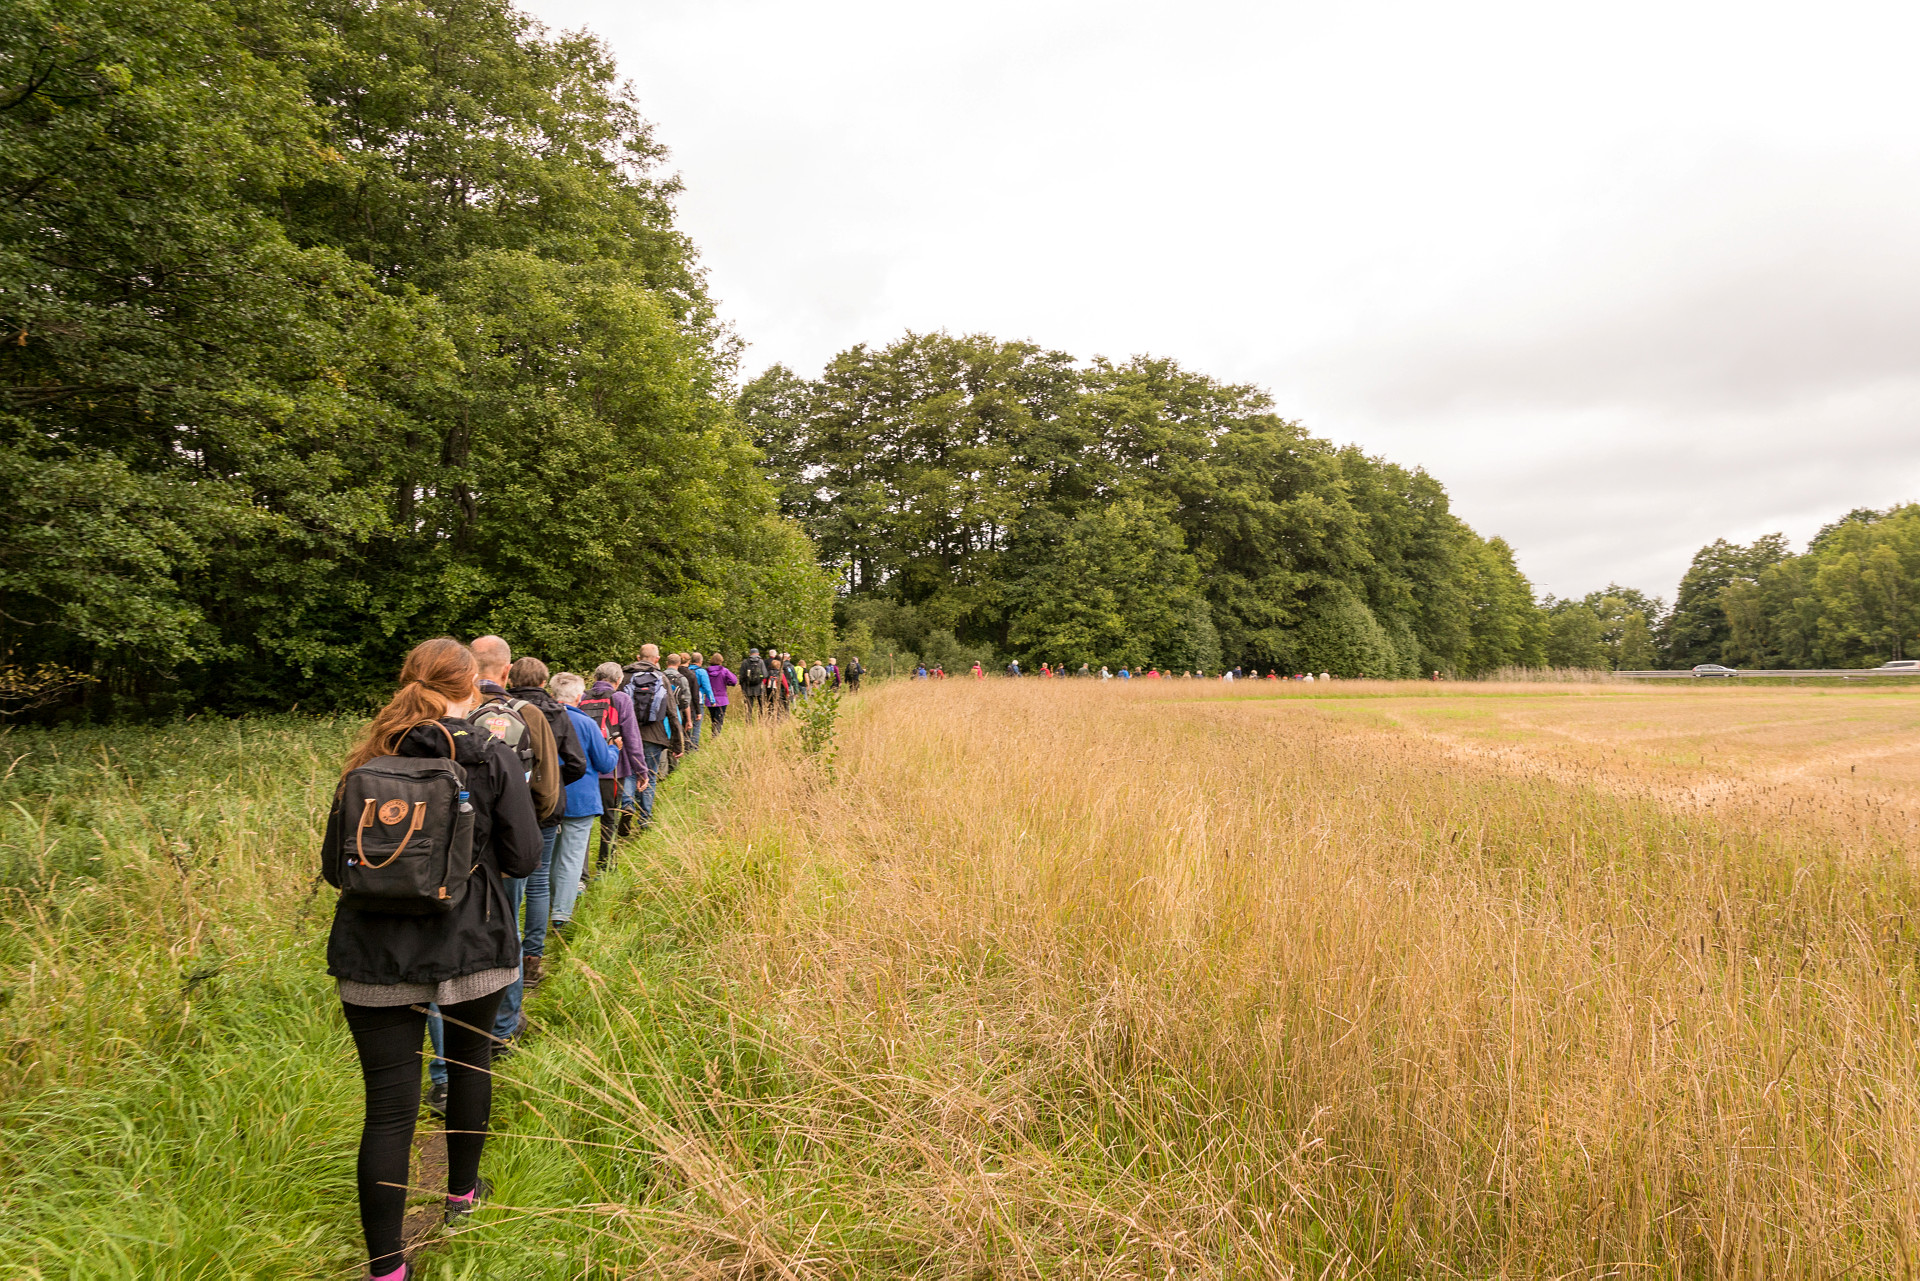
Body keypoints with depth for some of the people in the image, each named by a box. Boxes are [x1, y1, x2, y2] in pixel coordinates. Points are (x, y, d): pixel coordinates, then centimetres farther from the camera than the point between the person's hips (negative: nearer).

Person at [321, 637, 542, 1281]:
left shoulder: (368, 759, 1)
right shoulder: (491, 757, -7)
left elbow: (334, 866, 6)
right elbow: (523, 858, -7)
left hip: (376, 952, 1)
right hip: (472, 944, -1)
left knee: (389, 1101, 4)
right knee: (469, 1056, 22)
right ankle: (462, 1194, 41)